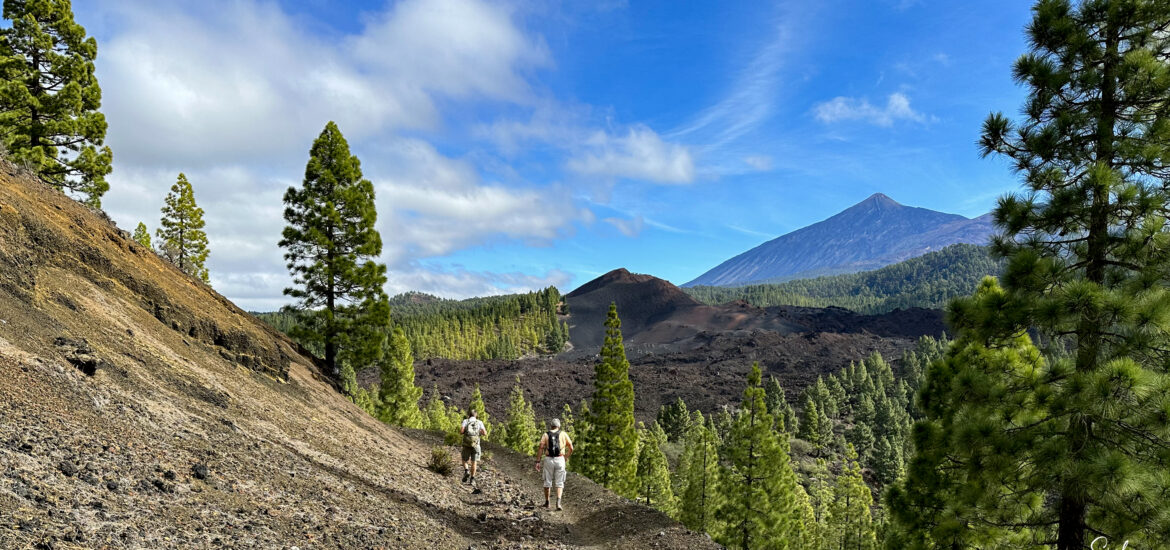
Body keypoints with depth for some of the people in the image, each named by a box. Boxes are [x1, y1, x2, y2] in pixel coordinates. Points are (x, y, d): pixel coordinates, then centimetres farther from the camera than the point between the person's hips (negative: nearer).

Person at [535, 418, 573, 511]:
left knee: (547, 482, 15)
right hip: (560, 460, 0)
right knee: (559, 483, 6)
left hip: (548, 460, 1)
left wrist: (538, 462, -6)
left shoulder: (545, 435, 3)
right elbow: (571, 448, 7)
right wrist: (566, 456, 23)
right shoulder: (563, 434, 5)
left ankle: (547, 502, 25)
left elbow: (541, 449, -6)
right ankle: (558, 502, -12)